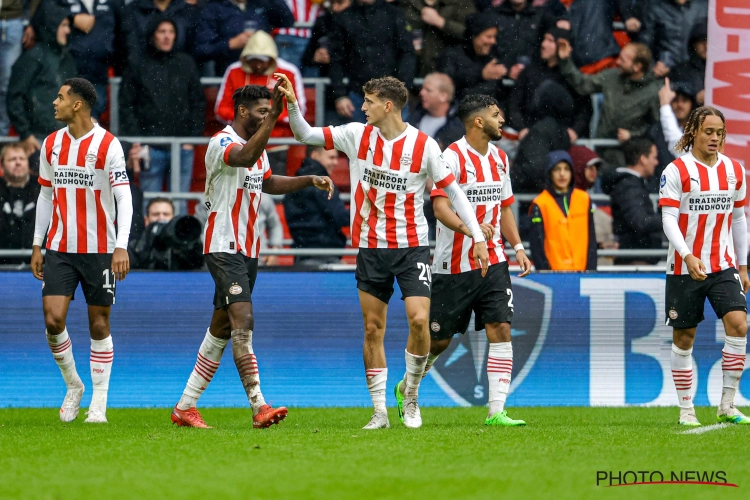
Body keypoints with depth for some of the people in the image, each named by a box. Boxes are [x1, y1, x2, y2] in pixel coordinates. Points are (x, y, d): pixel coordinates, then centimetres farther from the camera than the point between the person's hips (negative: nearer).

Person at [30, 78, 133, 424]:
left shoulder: (107, 145, -9)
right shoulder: (52, 144, 7)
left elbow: (124, 198, -13)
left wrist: (121, 247, -23)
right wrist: (37, 245, 13)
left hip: (99, 250, -4)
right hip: (59, 249, 4)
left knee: (99, 326, 2)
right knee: (53, 319, -9)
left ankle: (99, 404, 10)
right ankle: (73, 385, 13)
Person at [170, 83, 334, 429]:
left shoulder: (257, 144, 16)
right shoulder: (222, 143, -13)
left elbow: (267, 182, 33)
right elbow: (245, 158, -36)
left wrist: (310, 180, 21)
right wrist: (273, 117, -42)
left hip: (248, 250, 10)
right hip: (224, 247, -10)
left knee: (222, 329, 10)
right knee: (243, 322, -18)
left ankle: (185, 407, 16)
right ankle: (259, 407, -24)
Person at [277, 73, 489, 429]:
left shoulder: (423, 145, -7)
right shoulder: (357, 135, 1)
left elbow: (453, 190, -2)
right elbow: (306, 135, 6)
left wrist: (478, 237, -5)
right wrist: (292, 103, -11)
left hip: (412, 246, -3)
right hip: (371, 248, 3)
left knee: (419, 320, -17)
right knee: (373, 329, 2)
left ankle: (411, 395, 6)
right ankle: (380, 412, 10)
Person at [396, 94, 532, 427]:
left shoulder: (499, 158, 12)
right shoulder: (453, 156, -12)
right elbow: (440, 207, -21)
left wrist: (517, 246, 12)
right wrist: (471, 228, -37)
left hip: (492, 262, 6)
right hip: (453, 265, -6)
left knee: (500, 329, -9)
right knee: (438, 339, 5)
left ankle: (496, 411, -10)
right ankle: (405, 389, 32)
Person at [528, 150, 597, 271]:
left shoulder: (584, 199, 9)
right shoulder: (540, 204, -3)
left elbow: (591, 240, 11)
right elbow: (537, 246, -3)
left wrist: (591, 270, 3)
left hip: (581, 271, 3)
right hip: (554, 273, -3)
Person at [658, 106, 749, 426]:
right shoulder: (677, 171, -6)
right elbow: (669, 219, -11)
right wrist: (688, 256, -25)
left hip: (723, 266, 3)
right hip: (684, 267, -3)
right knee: (684, 337, 3)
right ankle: (686, 409, 14)